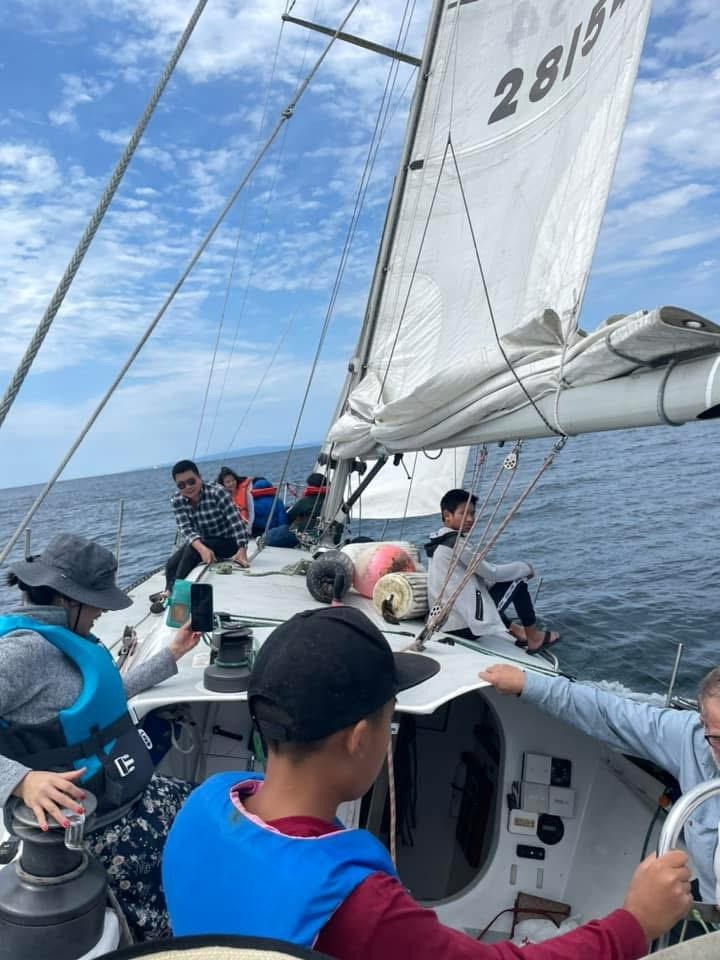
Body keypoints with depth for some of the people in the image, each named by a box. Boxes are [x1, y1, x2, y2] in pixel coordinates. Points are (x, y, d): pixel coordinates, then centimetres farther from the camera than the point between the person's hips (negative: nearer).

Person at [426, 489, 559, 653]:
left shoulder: (437, 543, 11)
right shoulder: (456, 543, -16)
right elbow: (492, 572, -12)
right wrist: (524, 567, 4)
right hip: (465, 625, -9)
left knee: (488, 585, 32)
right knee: (518, 580, 2)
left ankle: (516, 631, 33)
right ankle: (534, 638, 16)